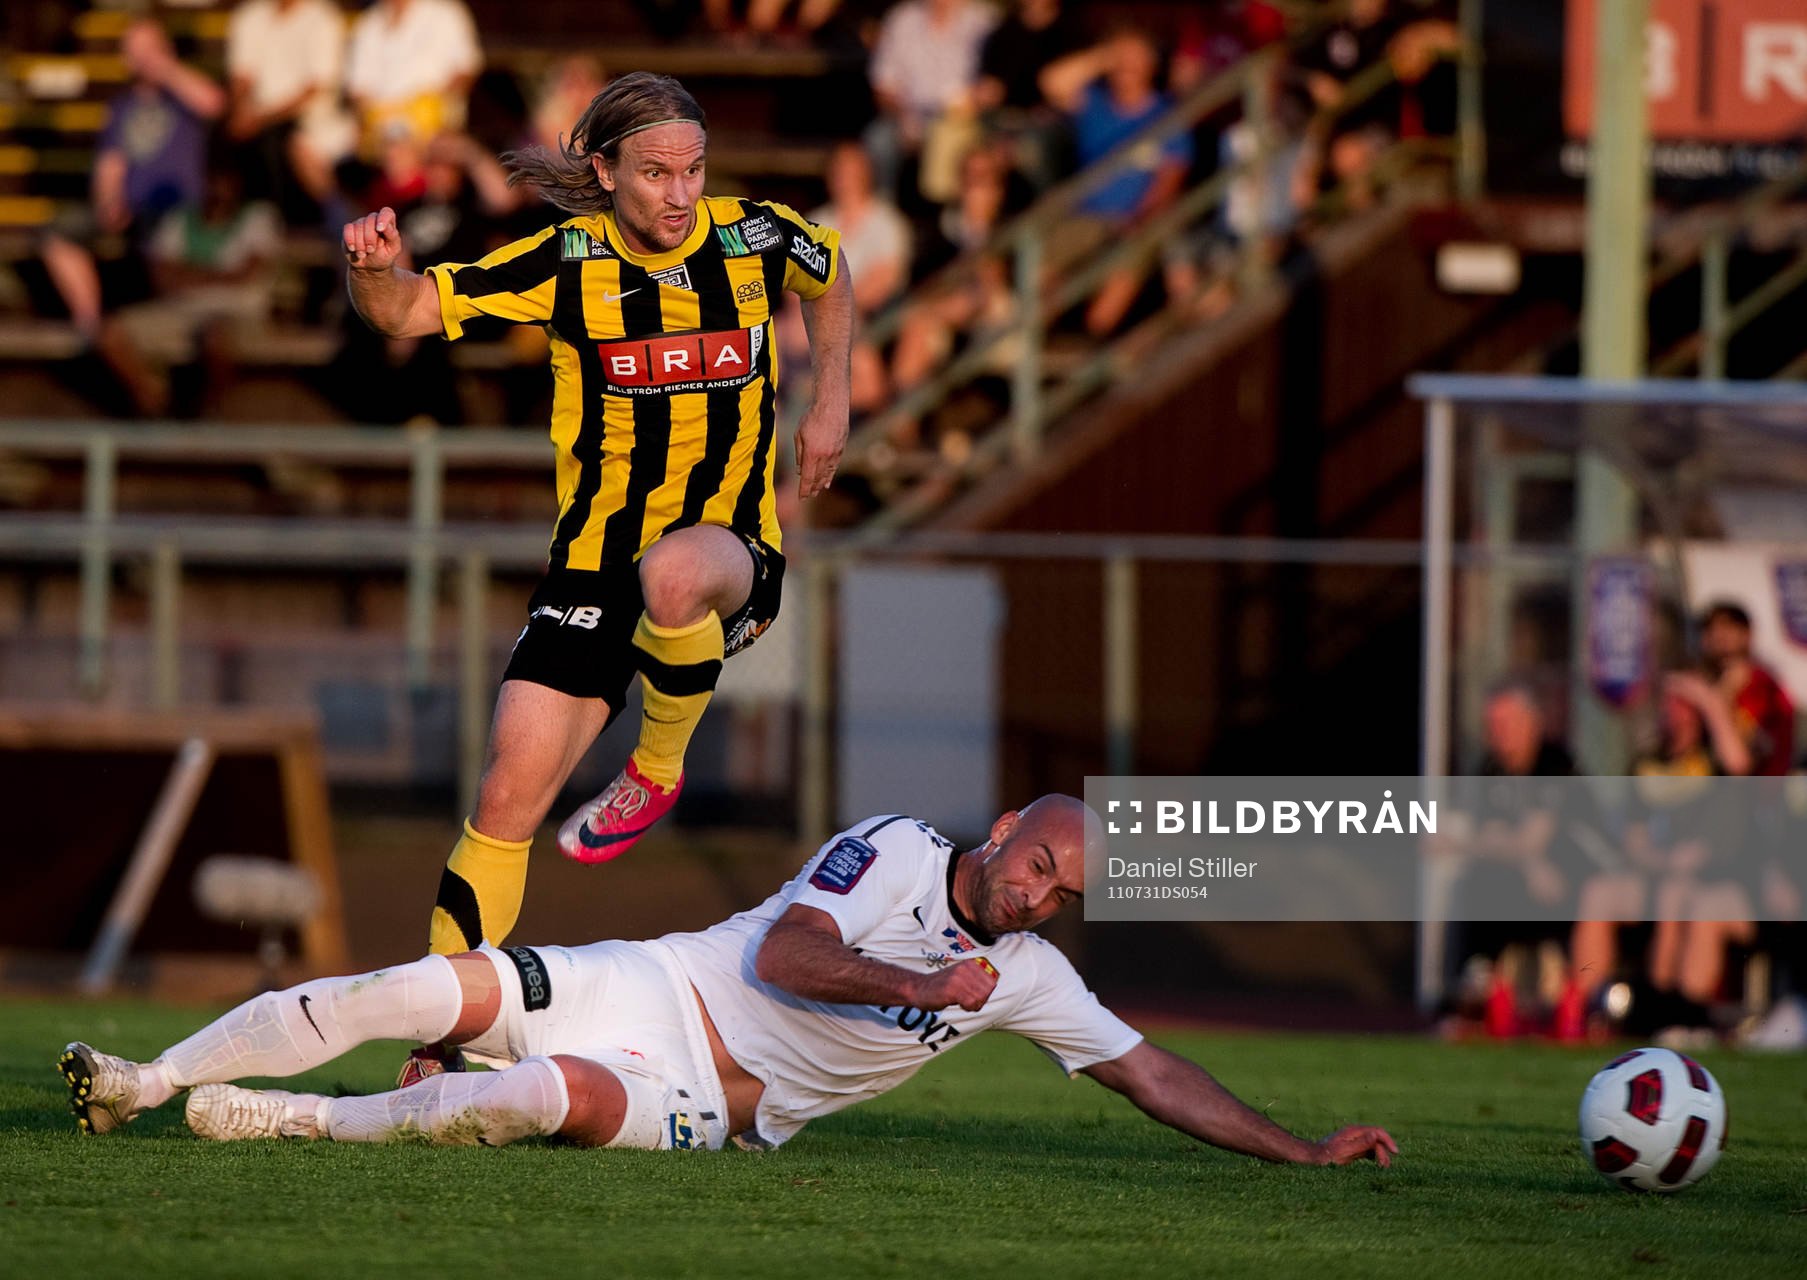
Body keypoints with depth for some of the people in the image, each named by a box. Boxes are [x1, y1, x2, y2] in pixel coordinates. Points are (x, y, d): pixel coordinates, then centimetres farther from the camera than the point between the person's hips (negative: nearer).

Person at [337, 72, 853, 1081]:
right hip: (594, 565, 1)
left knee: (672, 573, -40)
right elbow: (405, 314, -7)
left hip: (734, 555, -1)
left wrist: (831, 401, 11)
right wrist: (381, 268, -29)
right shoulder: (568, 262, -6)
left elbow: (833, 275, 20)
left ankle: (659, 770, -12)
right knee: (508, 800, -9)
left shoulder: (757, 238, -4)